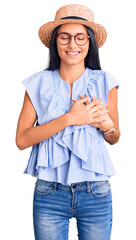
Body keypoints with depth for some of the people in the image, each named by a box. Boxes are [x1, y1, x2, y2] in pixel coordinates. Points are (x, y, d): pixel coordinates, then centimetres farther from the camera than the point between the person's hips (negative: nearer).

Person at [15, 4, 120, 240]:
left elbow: (114, 139, 11)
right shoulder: (38, 84, -1)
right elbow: (21, 140, -9)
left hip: (96, 193, 1)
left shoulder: (104, 82, 1)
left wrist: (105, 123, -13)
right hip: (49, 194, 0)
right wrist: (69, 118, -17)